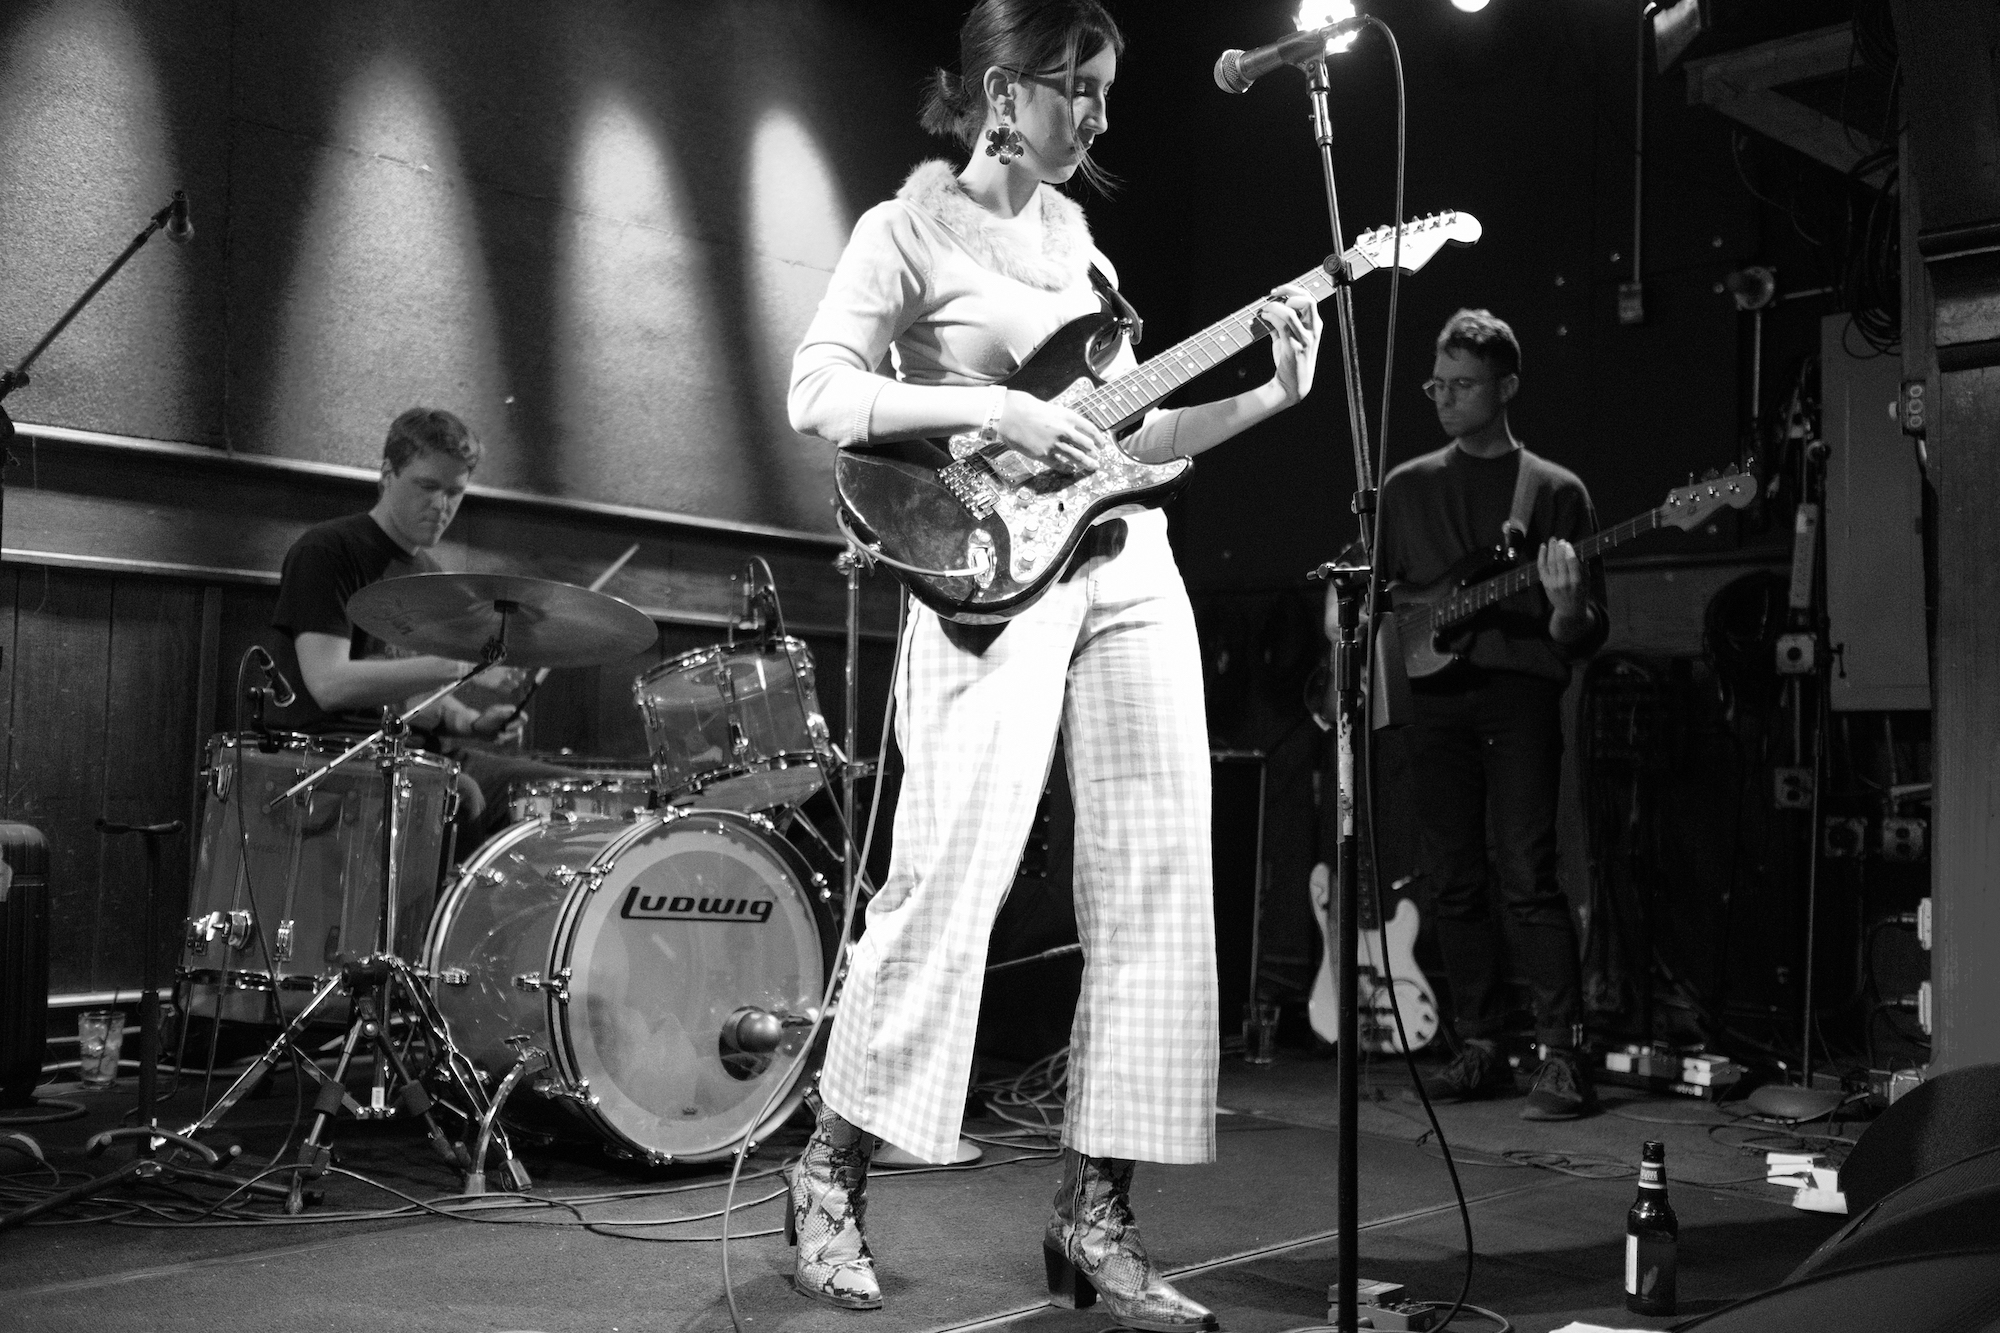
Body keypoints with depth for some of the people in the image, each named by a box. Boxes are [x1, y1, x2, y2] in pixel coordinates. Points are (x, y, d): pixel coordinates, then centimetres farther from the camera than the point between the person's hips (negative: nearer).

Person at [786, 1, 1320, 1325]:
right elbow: (821, 395, -11)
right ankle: (831, 1178, 9)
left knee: (1158, 888, -1)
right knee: (948, 883, -11)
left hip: (1129, 566, 7)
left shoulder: (1074, 236, 21)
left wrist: (1270, 395, 9)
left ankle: (1096, 1213, 7)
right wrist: (996, 410, -18)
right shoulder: (908, 230, 2)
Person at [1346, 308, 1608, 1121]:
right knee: (1456, 884, 4)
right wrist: (1345, 609, 0)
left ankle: (1563, 1058, -9)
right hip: (1434, 697, 4)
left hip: (1518, 694, -4)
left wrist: (1566, 611, -20)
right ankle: (1481, 1049, 13)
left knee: (1525, 876, -14)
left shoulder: (1555, 491, 6)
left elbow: (1587, 636, 2)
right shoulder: (1407, 488, 16)